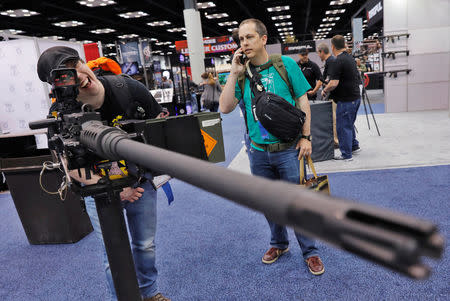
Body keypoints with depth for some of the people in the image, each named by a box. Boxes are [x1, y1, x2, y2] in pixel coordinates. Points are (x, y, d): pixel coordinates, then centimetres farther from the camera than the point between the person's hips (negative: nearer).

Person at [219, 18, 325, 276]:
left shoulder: (286, 64, -3)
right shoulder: (241, 73, 3)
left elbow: (303, 101, -1)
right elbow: (225, 108, -7)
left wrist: (306, 137, -7)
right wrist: (234, 74, -11)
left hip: (288, 149, -3)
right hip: (259, 151, 3)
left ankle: (310, 252, 26)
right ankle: (279, 243, 40)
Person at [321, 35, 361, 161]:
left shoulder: (338, 61, -19)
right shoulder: (350, 58, 11)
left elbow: (334, 83, -25)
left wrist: (325, 91, -7)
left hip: (346, 100, -10)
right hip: (355, 97, 10)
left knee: (343, 127, 0)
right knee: (349, 124, 24)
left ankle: (346, 155, 7)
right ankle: (354, 146, 38)